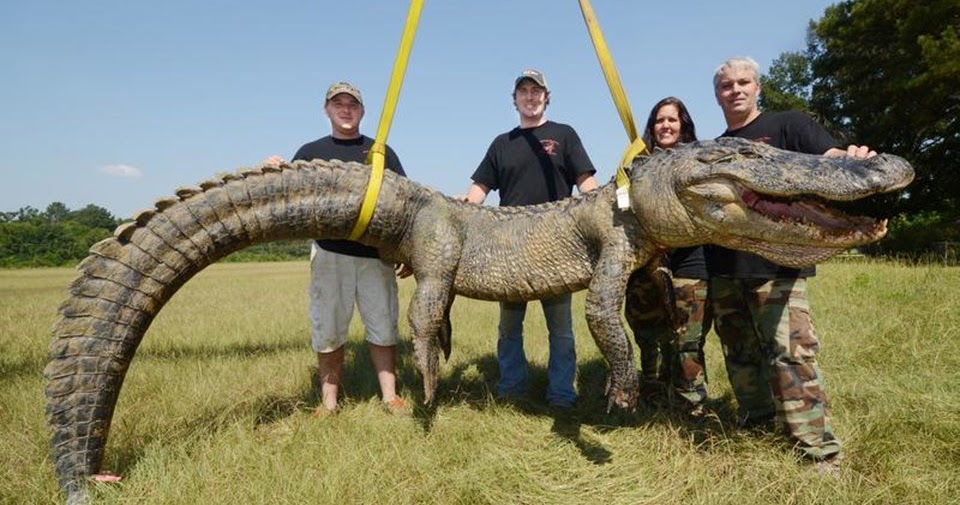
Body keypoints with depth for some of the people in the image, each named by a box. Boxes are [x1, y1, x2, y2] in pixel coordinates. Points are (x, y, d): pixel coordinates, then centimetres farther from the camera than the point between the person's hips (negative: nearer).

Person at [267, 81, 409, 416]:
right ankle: (328, 402, 17)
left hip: (377, 253, 0)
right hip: (329, 253, 0)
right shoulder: (310, 153, 13)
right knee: (328, 331, 5)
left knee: (383, 327, 5)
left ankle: (390, 397, 15)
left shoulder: (381, 152, 13)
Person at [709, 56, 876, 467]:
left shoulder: (787, 125, 6)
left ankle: (821, 453, -1)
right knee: (740, 353, 11)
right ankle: (756, 428, 25)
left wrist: (854, 157, -30)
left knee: (789, 352, -10)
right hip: (723, 266, 6)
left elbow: (831, 158, -7)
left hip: (775, 261, -5)